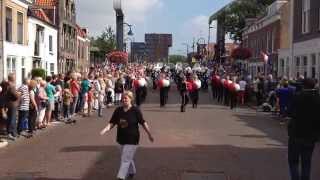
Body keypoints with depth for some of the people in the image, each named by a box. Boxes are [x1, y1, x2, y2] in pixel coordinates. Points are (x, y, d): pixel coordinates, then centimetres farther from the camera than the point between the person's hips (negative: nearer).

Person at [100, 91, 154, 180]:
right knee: (128, 157, 24)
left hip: (132, 139, -5)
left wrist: (149, 135, -3)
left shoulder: (135, 110, -13)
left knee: (125, 159, -8)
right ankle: (132, 171, 47)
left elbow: (143, 123, -7)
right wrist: (105, 129, -20)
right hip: (122, 138, 6)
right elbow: (112, 123, -2)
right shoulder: (118, 110, -2)